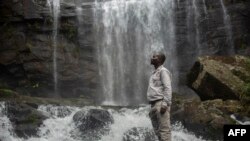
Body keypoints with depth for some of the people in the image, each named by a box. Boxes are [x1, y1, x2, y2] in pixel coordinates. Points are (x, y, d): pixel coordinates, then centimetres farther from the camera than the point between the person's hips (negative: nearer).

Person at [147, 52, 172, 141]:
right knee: (157, 130, 7)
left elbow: (167, 88, -11)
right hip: (154, 104, 9)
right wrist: (152, 107, 18)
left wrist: (165, 103, -21)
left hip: (160, 103, -9)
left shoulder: (163, 71, -1)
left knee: (164, 129, -12)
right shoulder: (155, 73, 25)